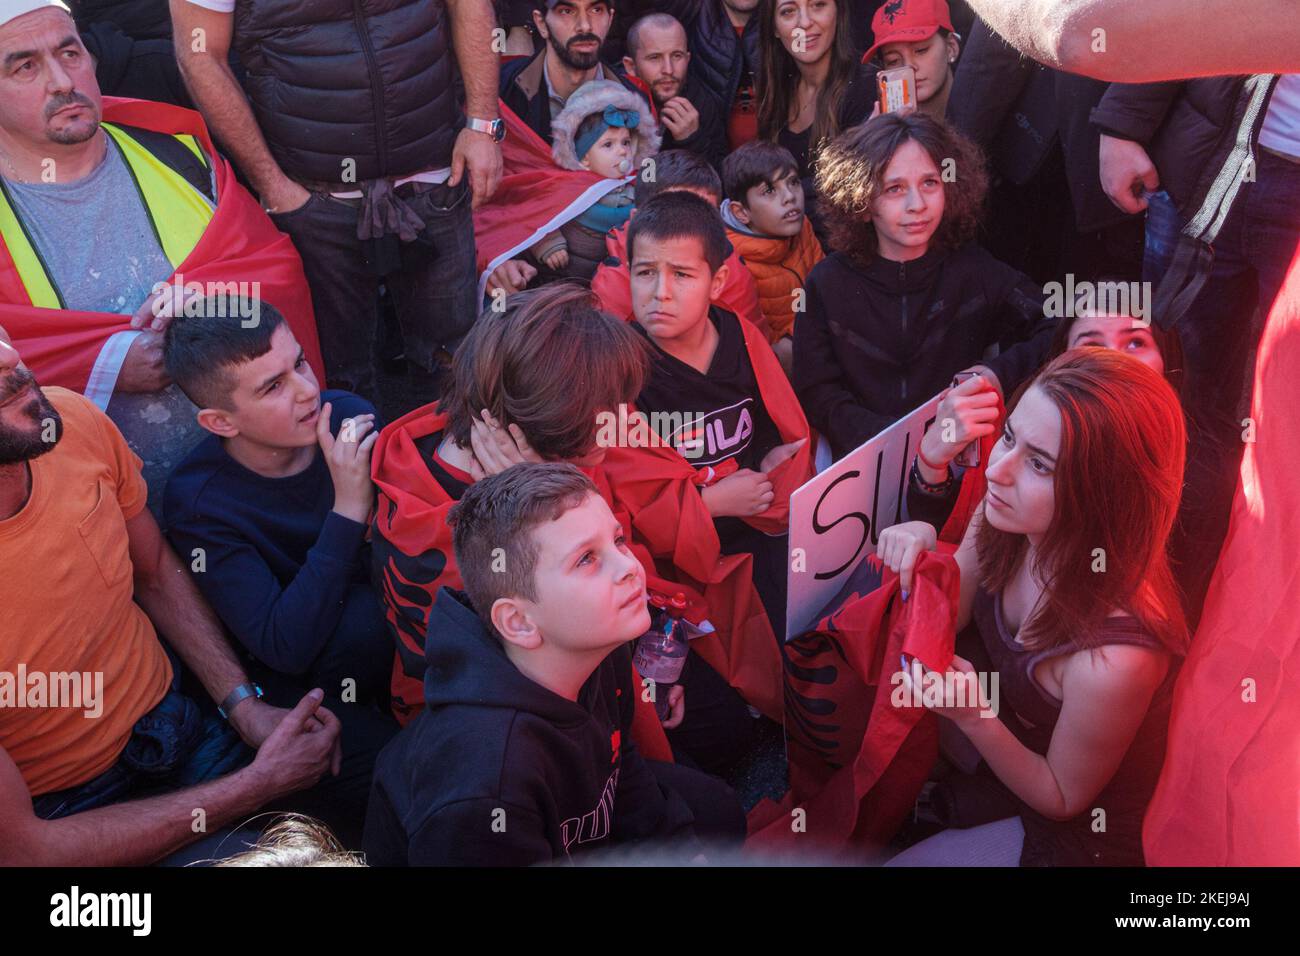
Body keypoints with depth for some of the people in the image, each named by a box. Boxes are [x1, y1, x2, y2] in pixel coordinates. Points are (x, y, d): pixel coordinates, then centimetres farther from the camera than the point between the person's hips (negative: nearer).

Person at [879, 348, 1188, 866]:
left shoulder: (1113, 660, -41)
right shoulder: (1009, 514, -22)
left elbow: (1062, 797, -21)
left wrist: (974, 717, -37)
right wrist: (921, 550, -25)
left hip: (1069, 832, -6)